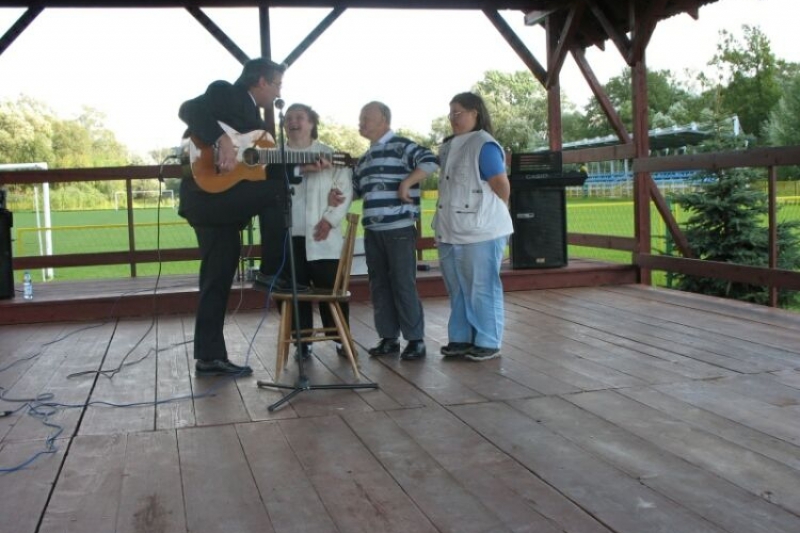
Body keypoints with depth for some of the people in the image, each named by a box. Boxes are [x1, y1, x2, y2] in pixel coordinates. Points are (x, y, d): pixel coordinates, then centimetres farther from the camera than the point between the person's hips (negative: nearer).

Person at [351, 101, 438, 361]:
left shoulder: (401, 146, -4)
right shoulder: (364, 159, 20)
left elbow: (431, 162, -18)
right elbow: (354, 189, 23)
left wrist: (406, 184, -19)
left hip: (399, 228, -8)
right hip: (372, 231, 8)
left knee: (403, 285, -5)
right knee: (379, 286, 9)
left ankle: (416, 339, 3)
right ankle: (389, 338, 16)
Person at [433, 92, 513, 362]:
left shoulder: (484, 146, -13)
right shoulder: (449, 147, 14)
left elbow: (502, 186, -14)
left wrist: (489, 214, 1)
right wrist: (442, 226, 15)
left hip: (480, 231, -8)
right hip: (451, 232, 9)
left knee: (482, 290, -1)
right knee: (457, 290, 14)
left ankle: (488, 343, 8)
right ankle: (460, 338, 24)